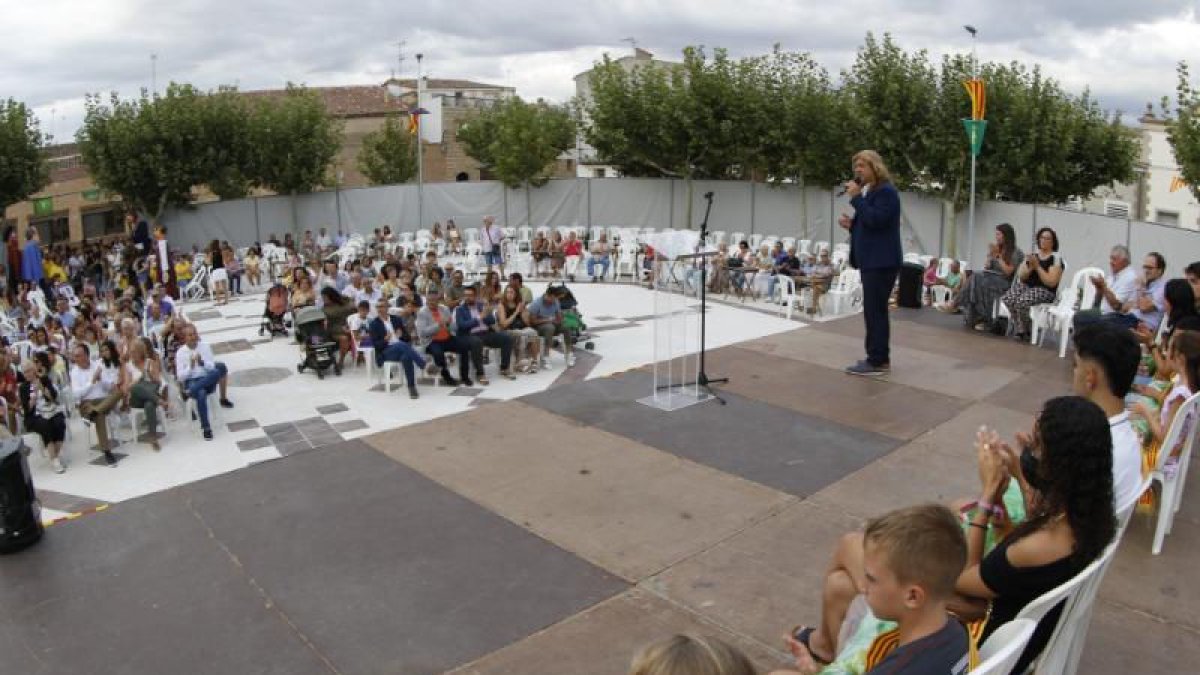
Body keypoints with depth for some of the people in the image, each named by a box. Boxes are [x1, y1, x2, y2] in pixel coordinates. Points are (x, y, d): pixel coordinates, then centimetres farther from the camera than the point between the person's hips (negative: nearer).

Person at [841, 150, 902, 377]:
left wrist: (856, 198, -19)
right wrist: (851, 224, 7)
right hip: (872, 260, 11)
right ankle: (878, 357, 19)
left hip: (881, 262, -11)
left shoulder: (886, 191, -11)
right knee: (874, 310, 12)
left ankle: (878, 361, -7)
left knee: (874, 310, -10)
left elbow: (876, 220, -24)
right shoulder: (870, 191, 21)